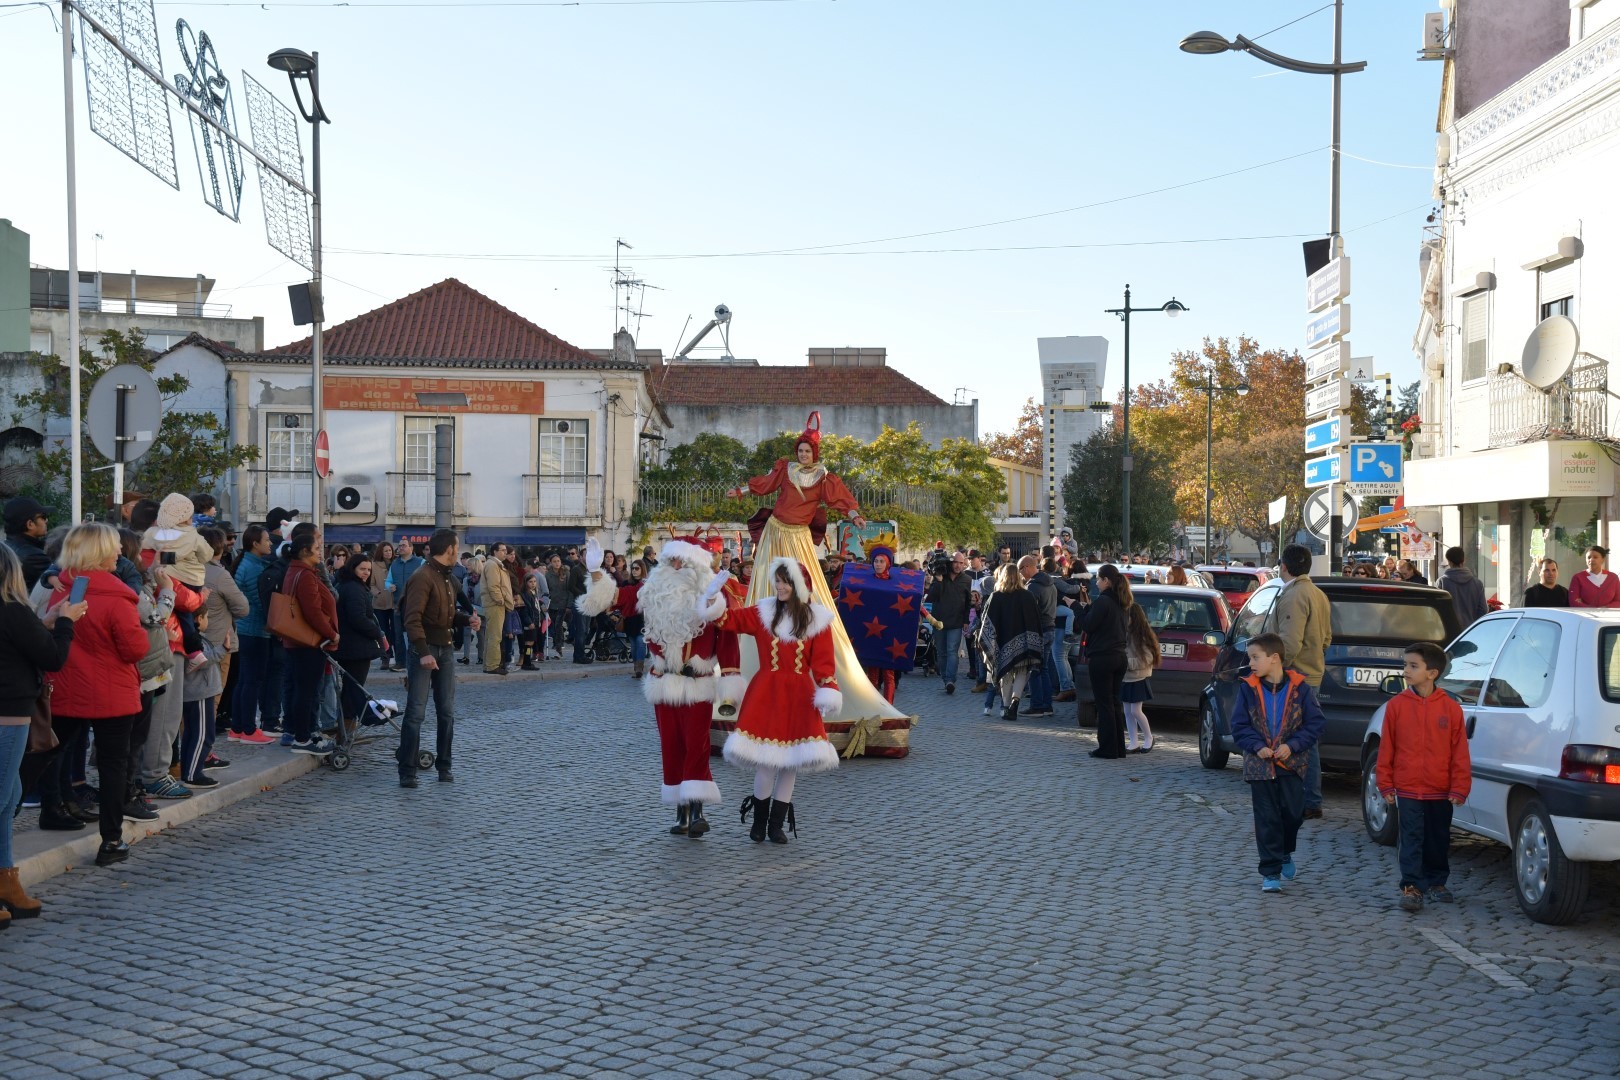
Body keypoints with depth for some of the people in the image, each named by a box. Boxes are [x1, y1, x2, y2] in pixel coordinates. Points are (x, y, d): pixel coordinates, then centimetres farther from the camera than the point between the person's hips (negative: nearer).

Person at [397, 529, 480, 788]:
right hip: (424, 649, -8)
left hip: (446, 648, 8)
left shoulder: (448, 578, 15)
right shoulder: (422, 577, -13)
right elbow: (412, 618, -20)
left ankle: (444, 766, 18)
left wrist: (467, 619, 4)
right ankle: (407, 771, -2)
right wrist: (423, 652, -27)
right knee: (416, 712, -6)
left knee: (446, 712, 10)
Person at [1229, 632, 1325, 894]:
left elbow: (1314, 724, -3)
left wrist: (1291, 745, -15)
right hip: (1260, 765, 0)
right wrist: (1257, 747, -15)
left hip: (1292, 764, 0)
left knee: (1293, 813, 6)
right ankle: (1270, 872, 9)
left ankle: (1284, 854, 35)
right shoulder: (1248, 689, -3)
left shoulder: (1299, 688, -6)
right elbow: (1239, 726, 0)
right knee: (1266, 819, 2)